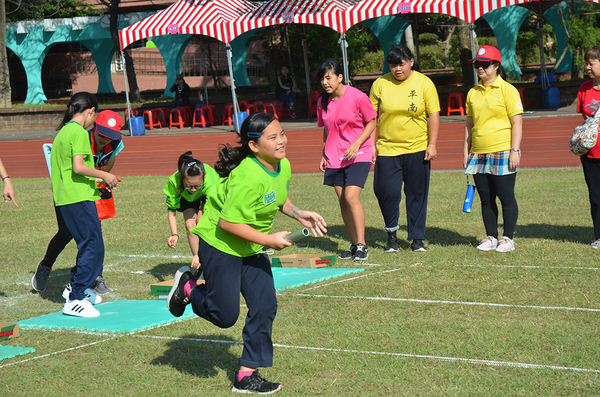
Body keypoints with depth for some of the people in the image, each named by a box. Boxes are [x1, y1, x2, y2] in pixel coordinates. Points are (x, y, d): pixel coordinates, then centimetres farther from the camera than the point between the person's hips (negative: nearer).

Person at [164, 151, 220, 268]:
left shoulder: (209, 184, -46)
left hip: (207, 194, -2)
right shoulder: (174, 182, -39)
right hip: (186, 197, 2)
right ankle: (199, 265, -10)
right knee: (190, 225, -19)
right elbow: (171, 210, -20)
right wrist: (174, 235, -34)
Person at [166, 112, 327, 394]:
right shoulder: (248, 178, -31)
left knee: (265, 306, 0)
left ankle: (247, 375, 11)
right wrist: (269, 240, -24)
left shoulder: (283, 166, -2)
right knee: (225, 315, -1)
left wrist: (299, 214, -1)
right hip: (219, 245, -8)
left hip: (251, 249, 8)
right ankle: (187, 286, 28)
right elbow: (228, 223, -30)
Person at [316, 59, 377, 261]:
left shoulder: (357, 97, -12)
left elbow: (372, 122, -5)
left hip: (358, 155, -6)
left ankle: (362, 245, -11)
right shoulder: (323, 102, 5)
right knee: (342, 200, 5)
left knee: (351, 197, -18)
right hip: (335, 158, 6)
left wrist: (356, 144, -16)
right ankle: (354, 245, 15)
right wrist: (324, 155, 14)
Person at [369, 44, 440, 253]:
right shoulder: (380, 84, 1)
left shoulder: (424, 83, -1)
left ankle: (417, 238, 14)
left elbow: (434, 115, 1)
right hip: (387, 148, 0)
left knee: (417, 194, 3)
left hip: (417, 148, 0)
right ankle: (391, 234, 17)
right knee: (387, 192, -5)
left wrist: (432, 144, -5)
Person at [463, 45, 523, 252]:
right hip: (479, 155, 5)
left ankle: (508, 239, 6)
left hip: (502, 153, -5)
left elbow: (517, 122, -7)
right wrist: (466, 152, 13)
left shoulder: (507, 90, -4)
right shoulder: (473, 93, 12)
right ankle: (491, 237, 16)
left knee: (506, 197, -2)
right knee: (486, 199, 7)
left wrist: (515, 151, -14)